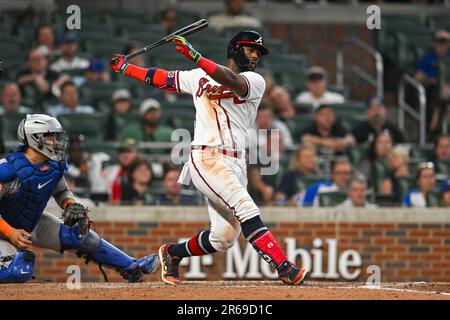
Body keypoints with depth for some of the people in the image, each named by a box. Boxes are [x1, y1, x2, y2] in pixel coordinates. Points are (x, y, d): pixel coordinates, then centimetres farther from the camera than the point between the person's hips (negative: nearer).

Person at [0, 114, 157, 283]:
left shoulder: (55, 166, -9)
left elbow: (62, 192, 11)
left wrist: (71, 205, -11)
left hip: (34, 222, 7)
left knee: (80, 234, -4)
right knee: (20, 272, -31)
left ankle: (130, 267, 4)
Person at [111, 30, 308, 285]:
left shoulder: (255, 82, 7)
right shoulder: (200, 77, 12)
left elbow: (232, 81, -14)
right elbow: (163, 78, 25)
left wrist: (195, 56, -26)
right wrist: (125, 68, 25)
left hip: (236, 164, 4)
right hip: (207, 158, -3)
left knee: (224, 238, 3)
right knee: (247, 209, -24)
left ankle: (172, 253, 26)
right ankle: (284, 268, -33)